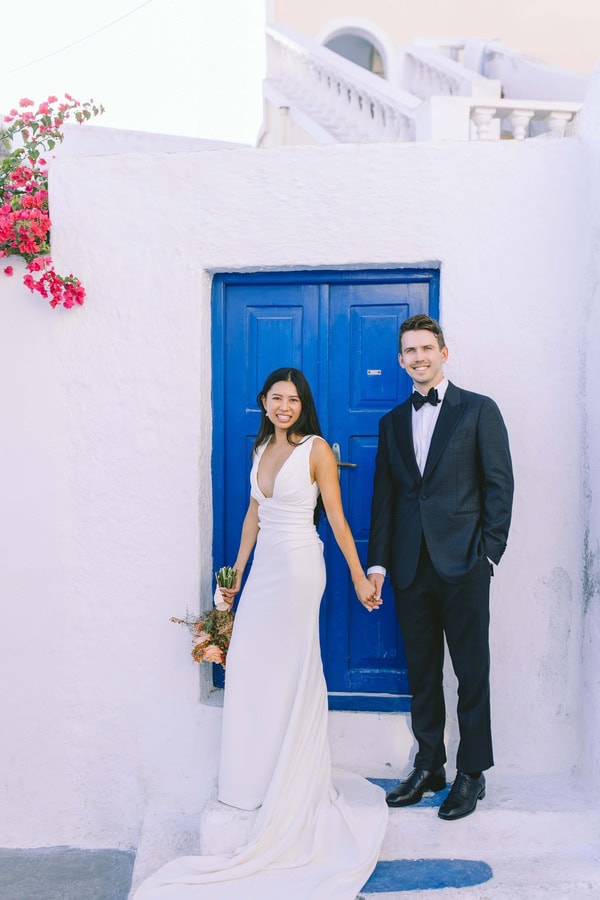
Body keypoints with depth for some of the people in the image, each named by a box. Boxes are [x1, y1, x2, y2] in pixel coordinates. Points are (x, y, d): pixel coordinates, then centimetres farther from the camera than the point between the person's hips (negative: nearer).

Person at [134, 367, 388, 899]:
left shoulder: (317, 449, -7)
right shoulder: (262, 448, 12)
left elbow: (337, 518, -7)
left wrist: (359, 578, -6)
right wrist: (237, 574, 18)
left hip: (298, 566, -6)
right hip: (264, 566, 6)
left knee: (290, 672, 3)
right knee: (250, 665, 8)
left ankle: (292, 786, 21)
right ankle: (254, 781, 25)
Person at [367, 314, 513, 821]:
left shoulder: (479, 410, 1)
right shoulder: (393, 421, 13)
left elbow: (500, 484, -2)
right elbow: (384, 495, 11)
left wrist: (489, 553, -8)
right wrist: (378, 562, 6)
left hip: (462, 564, -4)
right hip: (410, 566, 4)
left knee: (472, 671, 5)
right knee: (422, 670, 13)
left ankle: (473, 772, 21)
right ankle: (429, 766, 27)